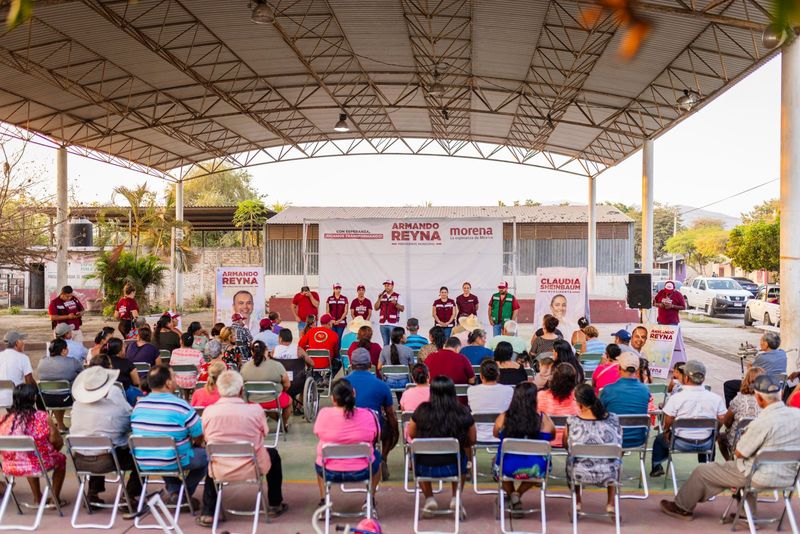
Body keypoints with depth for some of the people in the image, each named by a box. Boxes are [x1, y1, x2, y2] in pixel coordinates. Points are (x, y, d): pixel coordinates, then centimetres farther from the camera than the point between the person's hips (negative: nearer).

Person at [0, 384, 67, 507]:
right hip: (39, 464, -4)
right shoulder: (42, 417, -16)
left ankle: (37, 499, 46)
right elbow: (58, 443, -9)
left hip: (11, 467, 4)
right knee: (61, 458, 27)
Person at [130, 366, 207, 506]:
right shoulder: (181, 406, -19)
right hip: (173, 463, -5)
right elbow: (199, 437, -10)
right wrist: (194, 442, 16)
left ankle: (173, 491, 21)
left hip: (143, 465, 5)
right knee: (205, 454, 17)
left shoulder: (139, 405, -3)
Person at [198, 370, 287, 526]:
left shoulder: (208, 411, -13)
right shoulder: (255, 410, -17)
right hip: (252, 468, -1)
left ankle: (207, 513, 31)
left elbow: (207, 439, 3)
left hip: (221, 471, 2)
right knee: (273, 454, 30)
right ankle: (275, 505, 36)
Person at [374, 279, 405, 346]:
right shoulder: (382, 296, 15)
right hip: (383, 324, 4)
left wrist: (395, 303, -20)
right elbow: (376, 308, 10)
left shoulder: (397, 296, 2)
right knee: (385, 344, 9)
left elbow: (402, 309, -3)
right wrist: (379, 299, -3)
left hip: (393, 324, -4)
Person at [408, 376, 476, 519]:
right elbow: (472, 441, 2)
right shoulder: (463, 412, -10)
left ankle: (429, 499, 24)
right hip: (452, 468, 0)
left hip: (425, 468, 0)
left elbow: (411, 434, 6)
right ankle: (456, 498, 24)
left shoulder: (422, 410, -9)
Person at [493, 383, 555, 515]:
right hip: (536, 470, 0)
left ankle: (511, 495, 29)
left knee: (497, 460, 35)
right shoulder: (544, 419, -10)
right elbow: (552, 437, 12)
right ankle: (518, 494, 20)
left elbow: (495, 434, 14)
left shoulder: (503, 418, -8)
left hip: (507, 469, 1)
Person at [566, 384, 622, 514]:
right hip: (608, 474, 1)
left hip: (580, 474, -1)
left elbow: (566, 445, 5)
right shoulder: (612, 419, -7)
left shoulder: (572, 421, -12)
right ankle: (610, 504, 33)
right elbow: (619, 445, 8)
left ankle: (577, 502, 33)